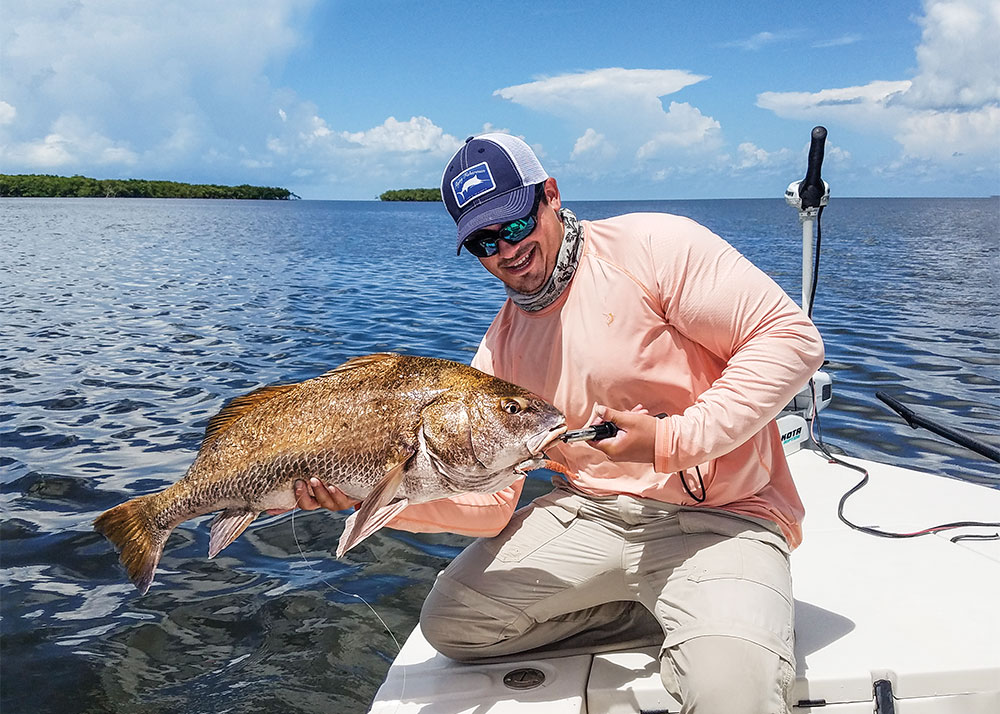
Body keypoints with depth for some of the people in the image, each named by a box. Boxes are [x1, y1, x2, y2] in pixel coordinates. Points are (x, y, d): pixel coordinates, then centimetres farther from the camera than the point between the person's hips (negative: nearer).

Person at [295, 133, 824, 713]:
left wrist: (675, 441, -21)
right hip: (589, 513, 6)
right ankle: (660, 619, 6)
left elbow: (793, 339, -15)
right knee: (449, 621, 0)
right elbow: (487, 502, 2)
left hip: (718, 517, -6)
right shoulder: (500, 348, 8)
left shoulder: (652, 246, -9)